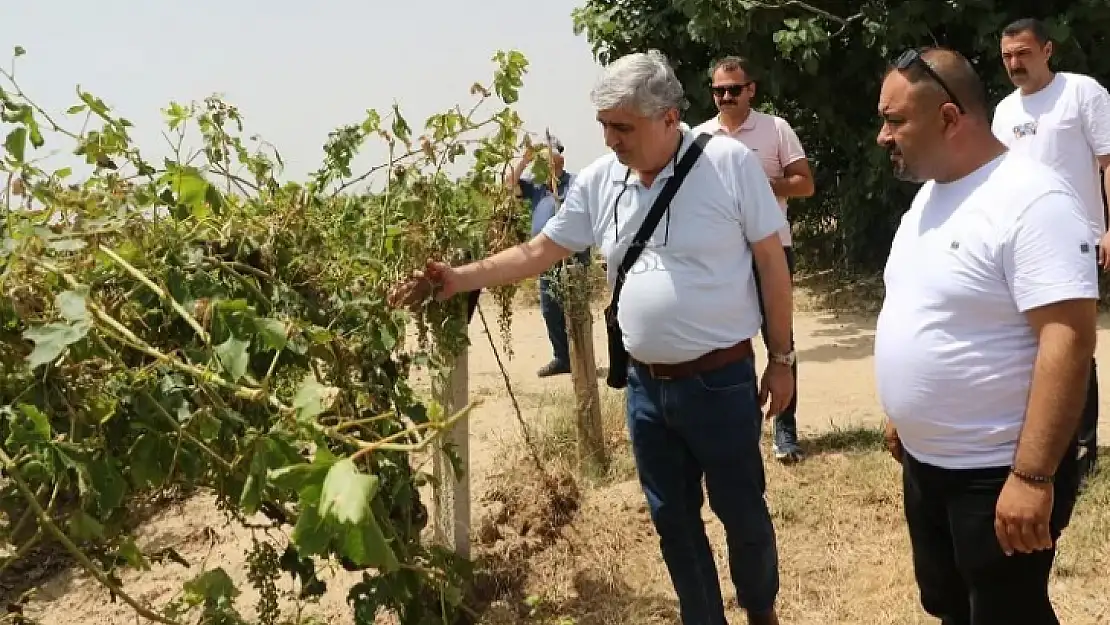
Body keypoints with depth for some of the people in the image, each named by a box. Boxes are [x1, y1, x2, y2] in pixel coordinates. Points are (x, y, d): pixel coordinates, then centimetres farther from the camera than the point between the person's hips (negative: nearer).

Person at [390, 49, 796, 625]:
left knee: (742, 511, 13)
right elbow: (540, 251, 4)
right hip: (645, 385, 4)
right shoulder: (598, 181, -1)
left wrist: (781, 358, -4)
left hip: (721, 381, -4)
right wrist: (460, 278, -7)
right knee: (672, 520, 16)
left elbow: (771, 261, -7)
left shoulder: (730, 163, -13)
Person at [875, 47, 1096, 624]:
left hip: (996, 473, -9)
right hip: (925, 460, 9)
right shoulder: (930, 193, 7)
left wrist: (1032, 476, -29)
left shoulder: (1032, 201, -22)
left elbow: (1068, 339, -27)